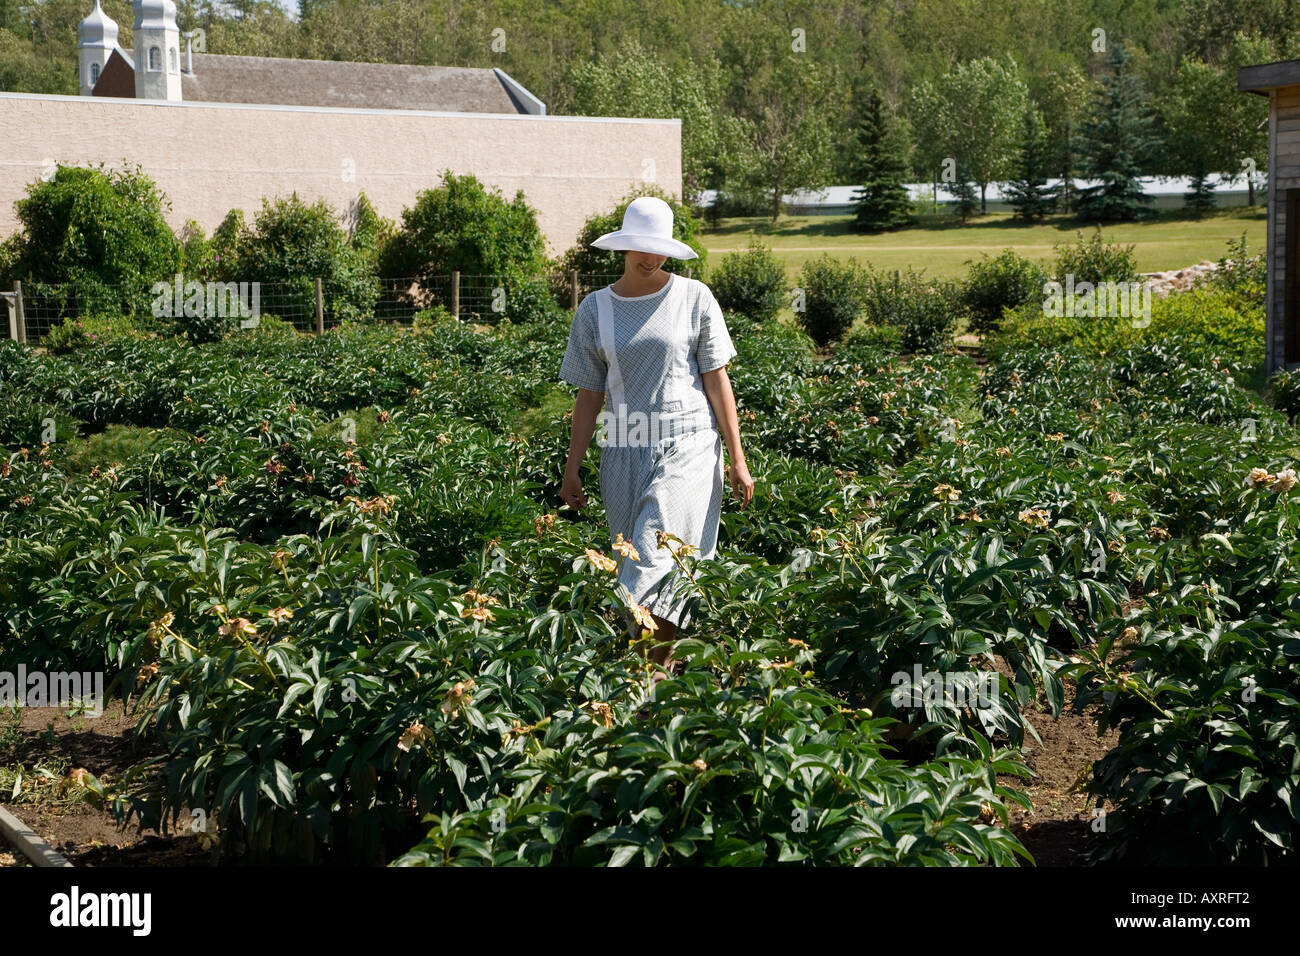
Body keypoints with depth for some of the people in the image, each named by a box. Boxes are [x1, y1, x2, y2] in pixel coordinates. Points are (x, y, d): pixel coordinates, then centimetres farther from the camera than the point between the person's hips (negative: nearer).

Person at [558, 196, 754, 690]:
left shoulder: (693, 297, 1)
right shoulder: (595, 309, 7)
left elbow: (716, 379, 2)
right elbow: (588, 393, 10)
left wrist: (737, 458, -1)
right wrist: (572, 468, 9)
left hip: (687, 445, -3)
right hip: (625, 450, 3)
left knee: (659, 557, -13)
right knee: (634, 559, 5)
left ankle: (657, 667, -12)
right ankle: (664, 664, 17)